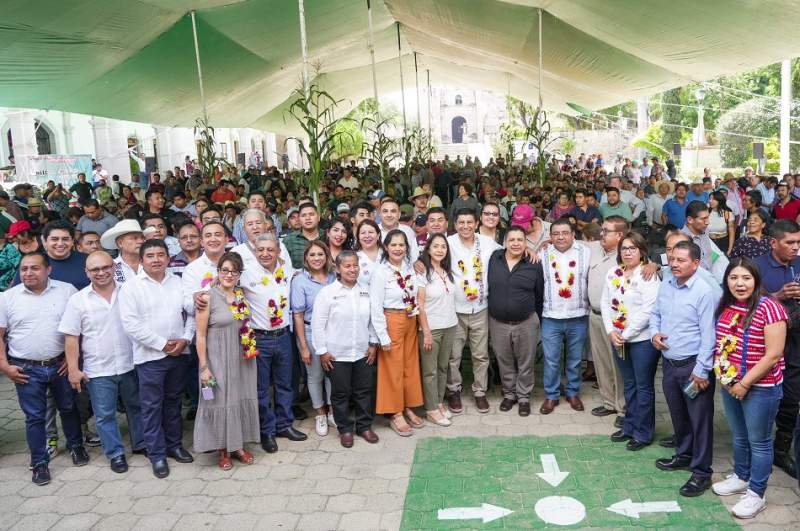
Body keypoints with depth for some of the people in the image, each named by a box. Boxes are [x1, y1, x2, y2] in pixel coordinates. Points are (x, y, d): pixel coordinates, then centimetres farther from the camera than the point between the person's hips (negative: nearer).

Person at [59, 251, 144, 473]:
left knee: (136, 407, 16)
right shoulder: (78, 300, -5)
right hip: (98, 371, -2)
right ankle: (115, 453, 22)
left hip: (130, 365, 2)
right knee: (105, 415, 7)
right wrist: (73, 369, -7)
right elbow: (71, 338, -4)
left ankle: (141, 444, 34)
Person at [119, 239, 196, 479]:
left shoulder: (178, 283, 7)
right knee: (152, 406, 4)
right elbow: (131, 324, -14)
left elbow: (191, 313, 9)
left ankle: (174, 445, 31)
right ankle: (157, 454, 16)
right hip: (150, 356, -4)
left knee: (173, 402, 16)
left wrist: (185, 339, -7)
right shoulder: (131, 286, -7)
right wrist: (163, 344, -14)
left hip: (179, 353, 4)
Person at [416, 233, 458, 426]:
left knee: (443, 367, 12)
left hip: (450, 326, 6)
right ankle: (431, 410, 11)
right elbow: (420, 305, -12)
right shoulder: (423, 272, -10)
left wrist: (452, 320, 5)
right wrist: (426, 332, -14)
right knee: (430, 371, 2)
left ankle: (439, 402, 24)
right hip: (431, 328, -6)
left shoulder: (448, 272, 8)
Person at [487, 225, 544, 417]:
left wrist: (536, 318, 5)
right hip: (498, 323, 2)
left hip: (526, 323, -1)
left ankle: (524, 397, 28)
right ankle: (509, 394, 34)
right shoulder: (494, 259, -2)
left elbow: (539, 295, 1)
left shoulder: (534, 264, -6)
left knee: (525, 363, 11)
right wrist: (492, 311, 4)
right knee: (504, 363, 15)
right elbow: (488, 288, 4)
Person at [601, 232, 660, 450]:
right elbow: (606, 303, 8)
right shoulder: (613, 273, 7)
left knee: (644, 386, 4)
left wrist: (625, 335, -14)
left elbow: (647, 311, -18)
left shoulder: (648, 275, -13)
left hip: (642, 339, -6)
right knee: (629, 384, 18)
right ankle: (629, 426, 30)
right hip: (617, 338, 6)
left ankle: (643, 433, 16)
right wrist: (611, 332, -4)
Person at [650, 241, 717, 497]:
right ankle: (683, 455, 39)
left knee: (700, 419, 3)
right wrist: (654, 333, -2)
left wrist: (701, 371, -18)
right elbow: (655, 313, 20)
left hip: (693, 365, -7)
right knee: (678, 414, 21)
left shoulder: (704, 292, -17)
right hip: (670, 363, 7)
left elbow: (708, 335, -18)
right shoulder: (665, 286, 5)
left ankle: (701, 472, 14)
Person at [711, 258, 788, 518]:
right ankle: (741, 478, 40)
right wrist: (724, 377, 0)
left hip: (761, 388, -6)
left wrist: (745, 383, -17)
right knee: (739, 437, 22)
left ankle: (756, 495, 21)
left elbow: (773, 355, -20)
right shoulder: (724, 307, 2)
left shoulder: (769, 308, -19)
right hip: (729, 385, 6)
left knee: (759, 442, 8)